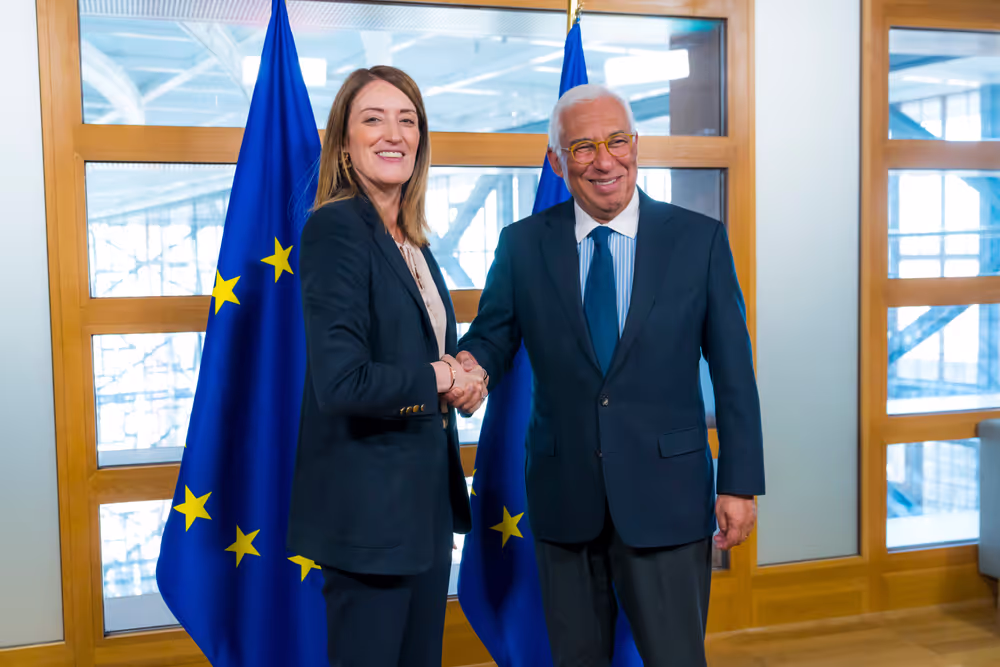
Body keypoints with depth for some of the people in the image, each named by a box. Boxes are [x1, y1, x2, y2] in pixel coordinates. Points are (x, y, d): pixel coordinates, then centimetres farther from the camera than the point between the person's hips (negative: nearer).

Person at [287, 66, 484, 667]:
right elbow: (342, 382, -26)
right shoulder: (336, 228, -16)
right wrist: (439, 377, -11)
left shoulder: (410, 238, 10)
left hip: (428, 495, 8)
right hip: (370, 503, -8)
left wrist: (459, 370, -2)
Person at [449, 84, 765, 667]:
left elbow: (733, 371, -1)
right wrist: (472, 365, -20)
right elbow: (493, 335, 5)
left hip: (665, 496, -2)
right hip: (564, 498, 2)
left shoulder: (700, 240, -2)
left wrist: (740, 483, -3)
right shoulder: (522, 245, 2)